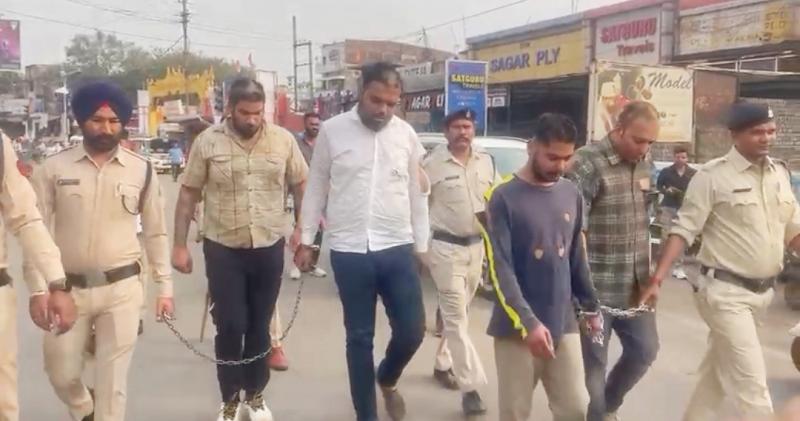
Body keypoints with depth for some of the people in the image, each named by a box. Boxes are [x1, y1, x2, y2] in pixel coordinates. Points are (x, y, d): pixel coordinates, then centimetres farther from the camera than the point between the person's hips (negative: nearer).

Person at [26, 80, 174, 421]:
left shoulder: (141, 170, 0)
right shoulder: (54, 169, -3)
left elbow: (156, 233, 5)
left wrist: (164, 286, 4)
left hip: (121, 288, -1)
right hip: (68, 289, 1)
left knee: (112, 380, 5)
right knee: (61, 373, 15)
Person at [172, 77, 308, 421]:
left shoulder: (283, 139, -1)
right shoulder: (208, 142, -5)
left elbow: (301, 186, 9)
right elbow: (188, 195, 0)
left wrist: (305, 228, 0)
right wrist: (179, 245, -1)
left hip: (269, 248, 2)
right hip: (223, 250, -1)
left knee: (259, 326, 13)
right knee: (230, 327, 2)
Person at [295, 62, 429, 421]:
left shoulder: (406, 134, 3)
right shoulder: (332, 131, -2)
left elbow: (416, 193, 9)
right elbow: (316, 189, 5)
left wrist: (421, 246, 10)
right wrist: (306, 241, 5)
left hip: (397, 249, 2)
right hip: (349, 252, -1)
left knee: (412, 331, 3)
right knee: (360, 338, 8)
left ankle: (387, 379, 36)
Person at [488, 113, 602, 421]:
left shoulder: (571, 194, 6)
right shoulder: (505, 198, -10)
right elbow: (500, 269, -15)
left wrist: (591, 306, 18)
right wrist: (528, 323, -22)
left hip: (563, 323, 4)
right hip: (517, 327, -4)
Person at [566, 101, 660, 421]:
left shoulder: (641, 166, 9)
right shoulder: (587, 163, -16)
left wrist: (648, 275, 18)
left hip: (635, 286, 8)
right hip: (596, 288, -8)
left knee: (645, 351, 17)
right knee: (594, 362, 5)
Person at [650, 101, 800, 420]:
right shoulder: (713, 175, -12)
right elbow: (684, 230, -14)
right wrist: (657, 279, -20)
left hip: (763, 291, 7)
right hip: (725, 291, -6)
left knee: (718, 370, 20)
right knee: (752, 385, -4)